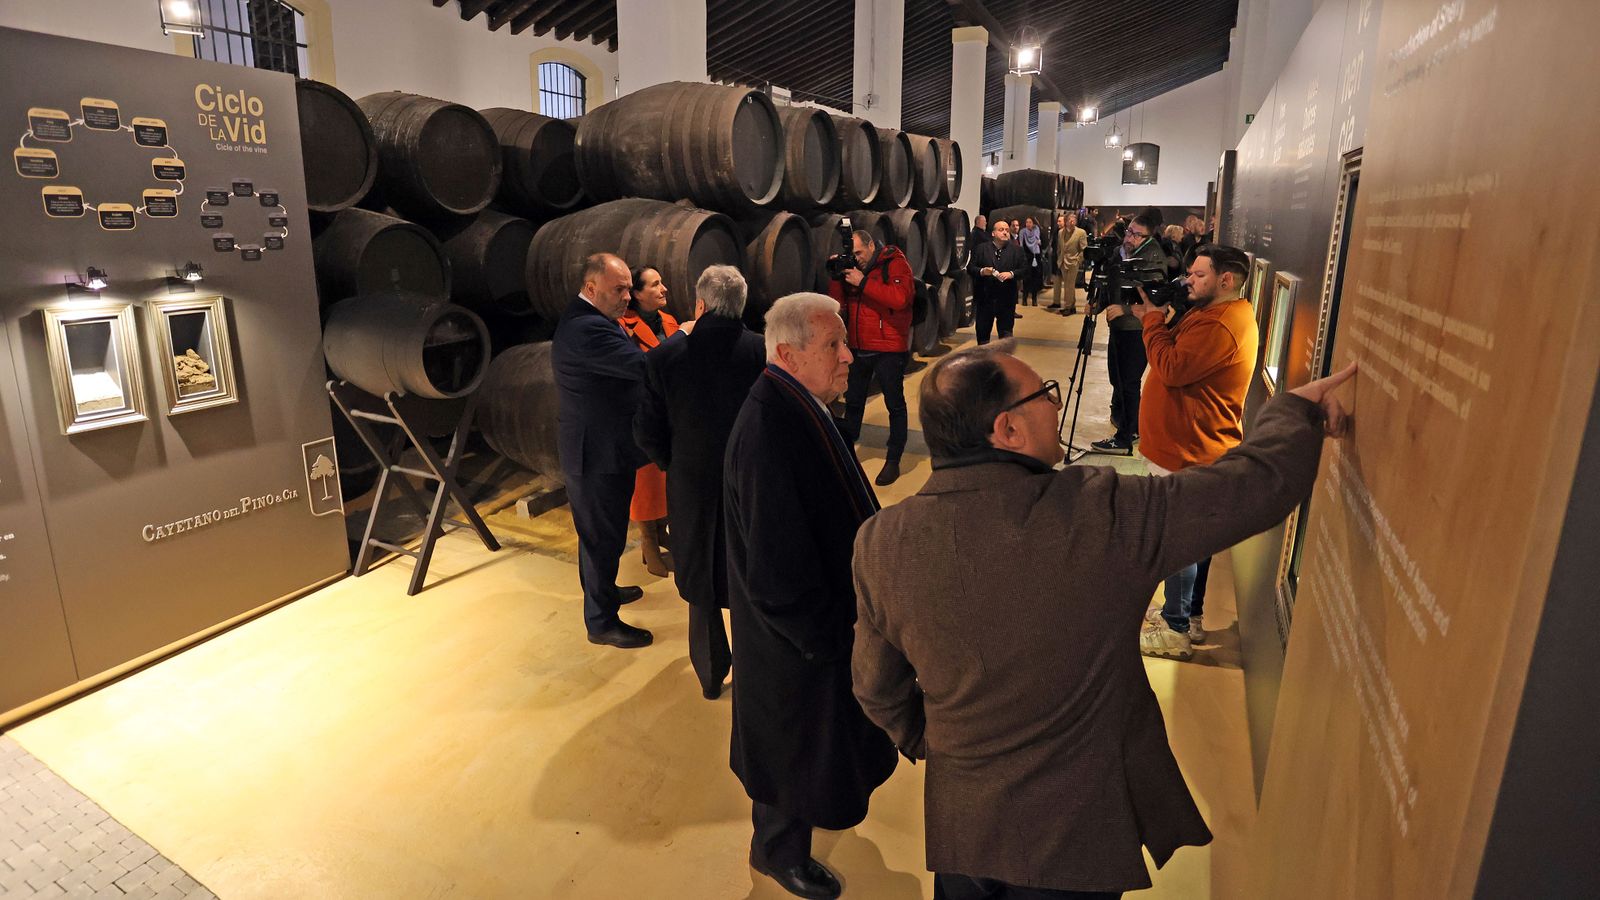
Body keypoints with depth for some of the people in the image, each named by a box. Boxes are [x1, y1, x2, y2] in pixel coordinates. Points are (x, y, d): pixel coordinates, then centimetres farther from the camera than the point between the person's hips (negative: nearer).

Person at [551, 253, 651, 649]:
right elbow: (644, 366, -33)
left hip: (592, 447, 11)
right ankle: (602, 622, 17)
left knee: (596, 530, 26)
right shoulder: (588, 329, -26)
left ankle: (601, 590, 47)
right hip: (600, 452, -11)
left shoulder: (587, 320, 9)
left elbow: (629, 367, 9)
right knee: (603, 535, 2)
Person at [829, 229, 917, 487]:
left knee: (894, 404, 3)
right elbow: (838, 301, 6)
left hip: (889, 349, -6)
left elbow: (900, 298, -25)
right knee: (853, 401, 16)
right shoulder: (853, 267, 10)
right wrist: (836, 275, -8)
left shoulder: (896, 264, -8)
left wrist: (863, 282, -22)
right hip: (858, 347, 7)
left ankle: (893, 461, 11)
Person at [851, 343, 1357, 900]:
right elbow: (1259, 482, -15)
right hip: (1077, 832, -2)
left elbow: (877, 687, -4)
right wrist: (1296, 410, 5)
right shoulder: (1099, 514, -27)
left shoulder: (881, 544, -18)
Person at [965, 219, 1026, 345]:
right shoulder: (980, 248, 4)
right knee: (983, 330, 8)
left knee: (1006, 331, 4)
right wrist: (982, 271, -18)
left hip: (1007, 298, 0)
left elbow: (1025, 268, 3)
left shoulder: (1017, 250, 7)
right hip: (984, 297, 0)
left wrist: (1011, 274, -15)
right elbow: (970, 268, 1)